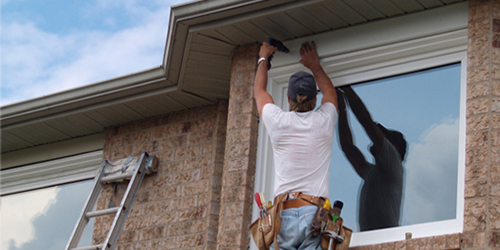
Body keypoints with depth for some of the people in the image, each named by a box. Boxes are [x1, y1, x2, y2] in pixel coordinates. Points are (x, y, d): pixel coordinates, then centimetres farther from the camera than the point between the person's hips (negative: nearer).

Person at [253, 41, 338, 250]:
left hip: (283, 216, 0)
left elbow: (259, 91, 30)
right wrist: (314, 64, 49)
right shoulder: (324, 121, 10)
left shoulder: (278, 121, 7)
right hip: (314, 213, 0)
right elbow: (329, 92, 36)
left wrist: (263, 58, 45)